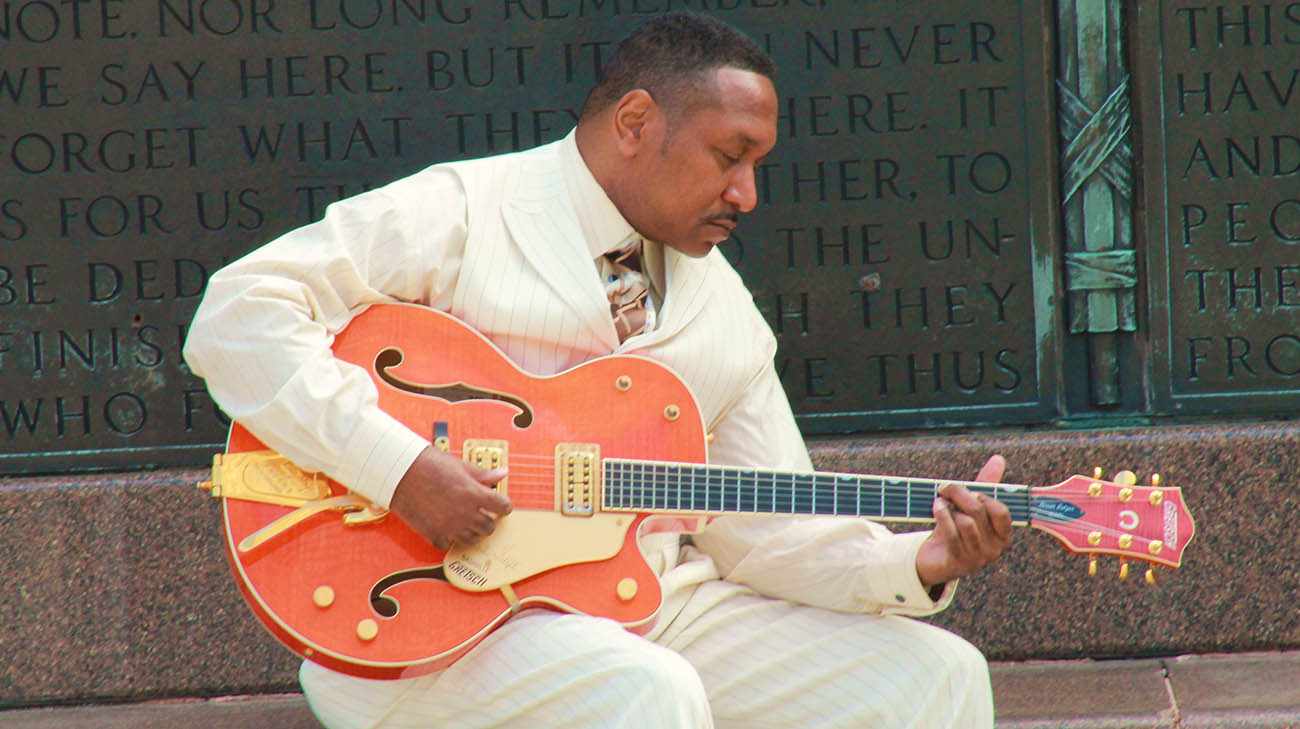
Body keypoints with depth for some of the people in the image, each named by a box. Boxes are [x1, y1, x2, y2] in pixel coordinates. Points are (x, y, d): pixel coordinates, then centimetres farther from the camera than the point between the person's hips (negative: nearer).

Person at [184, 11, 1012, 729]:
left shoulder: (724, 306, 15)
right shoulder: (462, 217, -5)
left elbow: (763, 525, 14)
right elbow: (237, 317, -15)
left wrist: (914, 566, -5)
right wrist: (401, 466, -24)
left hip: (657, 607, 7)